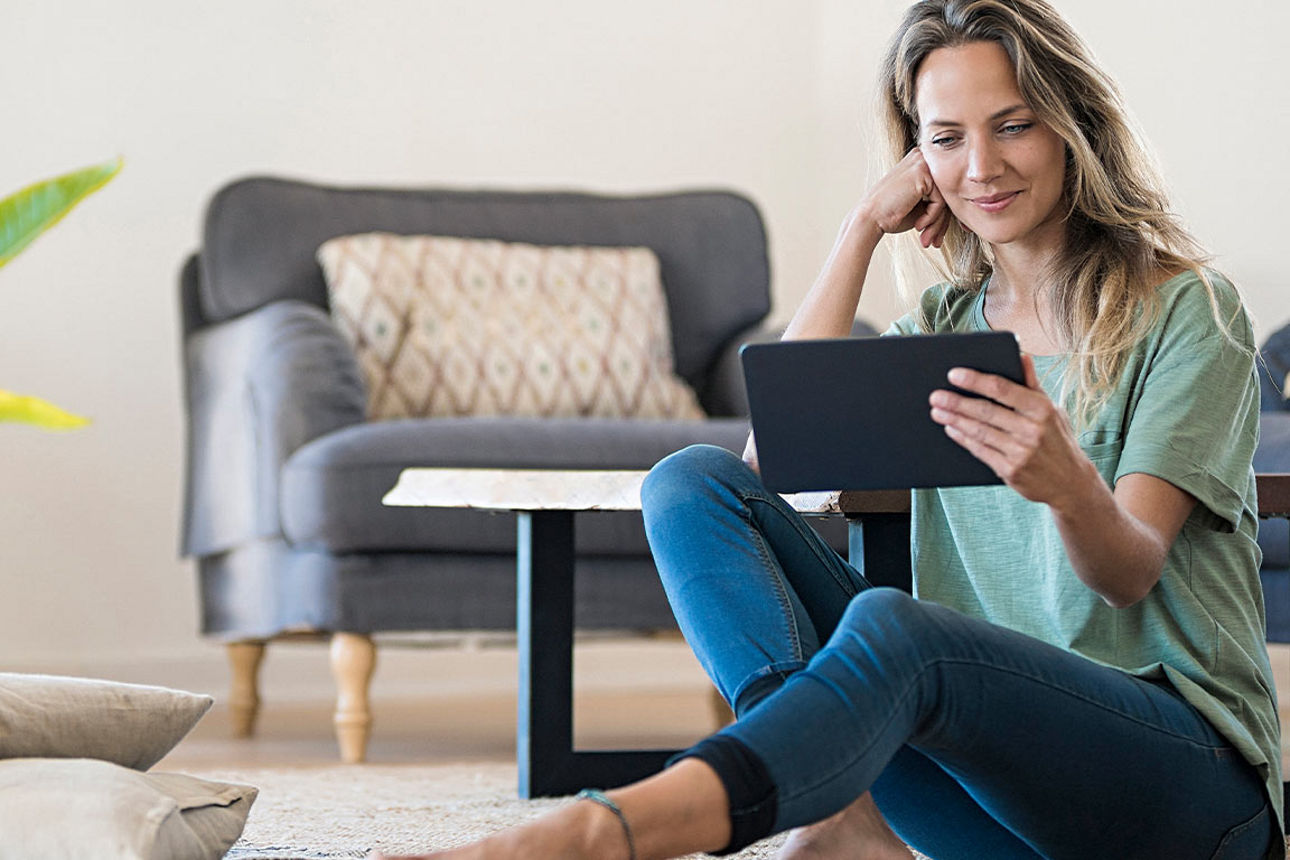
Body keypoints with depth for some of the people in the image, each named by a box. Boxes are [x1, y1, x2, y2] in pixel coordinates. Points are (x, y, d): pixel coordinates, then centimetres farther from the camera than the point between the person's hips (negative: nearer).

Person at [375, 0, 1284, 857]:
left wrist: (1070, 485, -36)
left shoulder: (1188, 311, 0)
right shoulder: (942, 327, 15)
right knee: (694, 480, -11)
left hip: (1191, 770, -5)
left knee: (892, 626, -38)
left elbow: (1130, 574, -12)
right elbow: (773, 456, -3)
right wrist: (863, 228, 1)